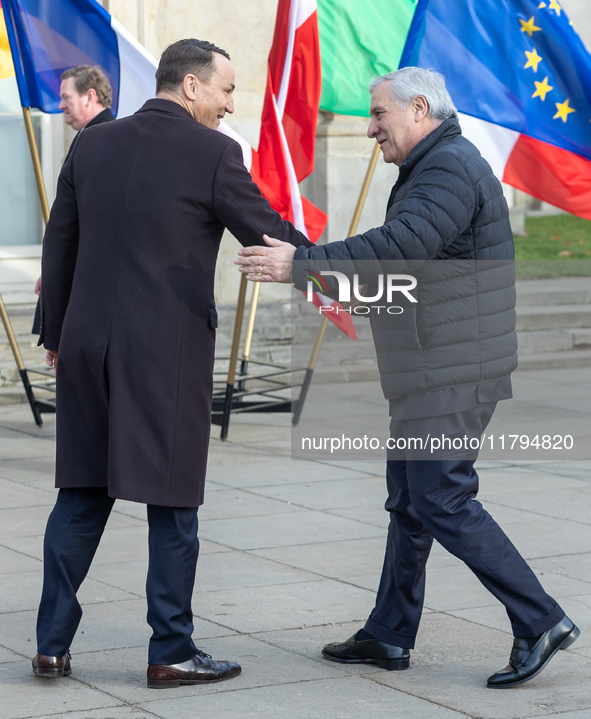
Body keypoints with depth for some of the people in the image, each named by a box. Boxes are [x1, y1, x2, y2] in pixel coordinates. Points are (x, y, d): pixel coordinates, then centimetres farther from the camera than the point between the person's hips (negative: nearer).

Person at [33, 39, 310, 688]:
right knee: (172, 501, 4)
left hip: (88, 343, 5)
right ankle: (171, 653, 9)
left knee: (81, 495, 12)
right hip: (169, 349, -5)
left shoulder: (93, 145, 8)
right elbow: (267, 232, -2)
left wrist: (56, 334, 21)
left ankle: (52, 645, 15)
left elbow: (58, 245, 12)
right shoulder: (212, 153, -8)